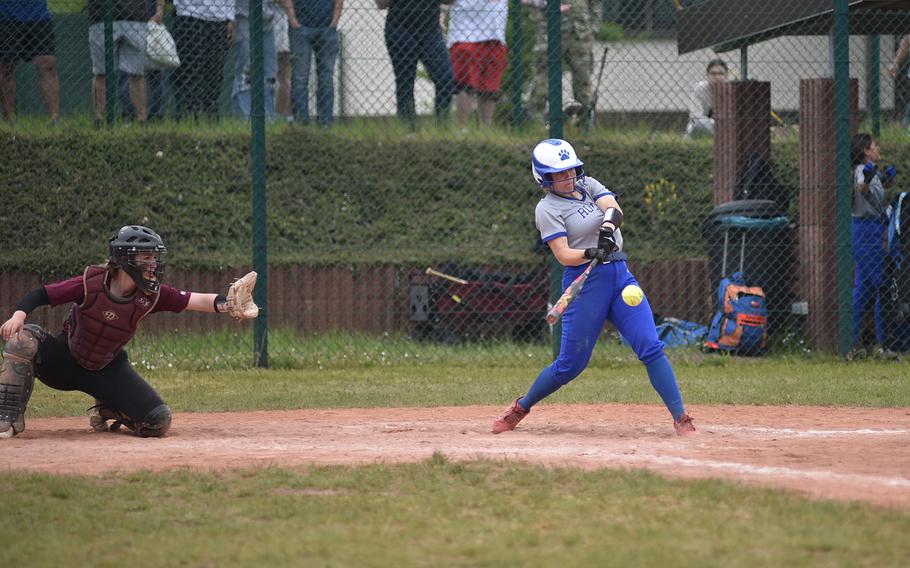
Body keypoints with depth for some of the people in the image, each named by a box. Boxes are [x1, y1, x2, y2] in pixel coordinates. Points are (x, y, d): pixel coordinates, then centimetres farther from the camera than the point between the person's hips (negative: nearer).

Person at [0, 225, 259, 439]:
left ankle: (109, 409, 17)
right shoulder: (91, 283, -24)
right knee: (25, 337, -33)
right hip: (64, 360, -2)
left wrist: (226, 303, -40)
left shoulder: (152, 295, -16)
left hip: (106, 370, 2)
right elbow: (40, 295, -20)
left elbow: (196, 300, -21)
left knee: (158, 420, -14)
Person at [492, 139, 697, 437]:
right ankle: (521, 407, 22)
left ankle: (681, 419, -9)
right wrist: (591, 253, -35)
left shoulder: (589, 186, 10)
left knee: (651, 348, -8)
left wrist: (607, 228, -31)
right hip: (585, 284, -5)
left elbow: (614, 210, -10)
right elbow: (563, 255, -16)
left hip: (621, 276, 5)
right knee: (571, 364, 0)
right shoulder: (548, 209, -5)